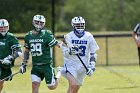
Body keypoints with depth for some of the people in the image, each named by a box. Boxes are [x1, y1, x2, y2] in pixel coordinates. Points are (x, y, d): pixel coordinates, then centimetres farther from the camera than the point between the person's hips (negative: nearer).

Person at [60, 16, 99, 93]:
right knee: (72, 85, -23)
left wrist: (91, 67, -2)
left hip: (83, 66, 3)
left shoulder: (89, 37, 1)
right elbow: (65, 54, -8)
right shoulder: (69, 36, -6)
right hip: (71, 64, -3)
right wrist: (70, 51, -30)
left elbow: (93, 54, 7)